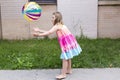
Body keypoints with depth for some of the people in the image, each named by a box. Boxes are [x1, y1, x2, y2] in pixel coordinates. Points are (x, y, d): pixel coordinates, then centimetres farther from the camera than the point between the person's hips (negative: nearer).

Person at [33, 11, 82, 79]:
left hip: (67, 41, -10)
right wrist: (39, 30, 17)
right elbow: (49, 32, 17)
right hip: (68, 41, 10)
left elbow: (49, 33, -21)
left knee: (65, 58, -6)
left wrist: (39, 35, -16)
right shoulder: (60, 25, 17)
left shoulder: (57, 26, -13)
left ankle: (63, 74, -2)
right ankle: (69, 70, 34)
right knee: (67, 57, 21)